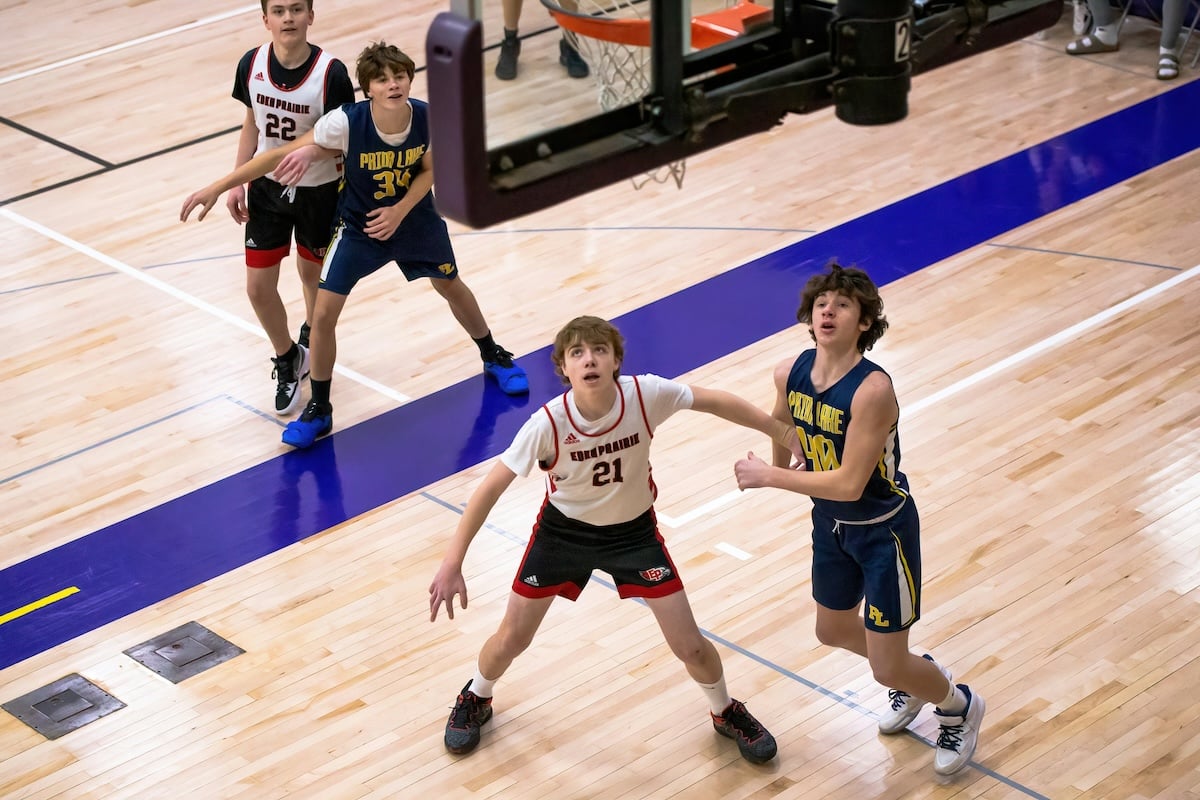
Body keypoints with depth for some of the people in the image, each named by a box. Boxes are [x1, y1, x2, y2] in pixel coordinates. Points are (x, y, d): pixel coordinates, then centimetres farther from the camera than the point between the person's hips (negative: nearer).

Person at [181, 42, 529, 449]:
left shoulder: (429, 117, -26)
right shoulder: (346, 122, -33)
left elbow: (428, 170, -7)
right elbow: (279, 155, -28)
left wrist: (399, 212, -23)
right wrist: (216, 188, -28)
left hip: (414, 217, 2)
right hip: (358, 226, -2)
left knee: (452, 286, 22)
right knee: (323, 314, -8)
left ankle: (494, 357, 50)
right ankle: (319, 410, 12)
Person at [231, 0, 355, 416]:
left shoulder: (331, 73, -25)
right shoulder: (251, 65, -12)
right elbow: (251, 124, 3)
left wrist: (351, 202, -24)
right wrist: (237, 183, 3)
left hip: (318, 191, -3)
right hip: (267, 187, 3)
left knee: (313, 274, 19)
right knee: (258, 288, 5)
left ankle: (311, 339, 50)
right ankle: (286, 359, 32)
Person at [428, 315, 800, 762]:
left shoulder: (646, 394, -29)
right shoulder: (547, 424, -31)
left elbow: (715, 402, -11)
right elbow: (490, 488, -24)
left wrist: (782, 431, -6)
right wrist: (452, 564, -27)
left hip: (633, 532, 1)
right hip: (564, 530, -1)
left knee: (690, 646, 2)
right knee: (512, 639, 8)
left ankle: (726, 713, 34)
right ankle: (476, 699, 43)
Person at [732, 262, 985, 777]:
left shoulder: (872, 389, -33)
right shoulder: (790, 374, -13)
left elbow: (849, 484, -33)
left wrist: (767, 477, -26)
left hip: (884, 531, -7)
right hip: (831, 523, 7)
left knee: (887, 669, -1)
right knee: (833, 631, 25)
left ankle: (959, 706, 32)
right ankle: (919, 676, 53)